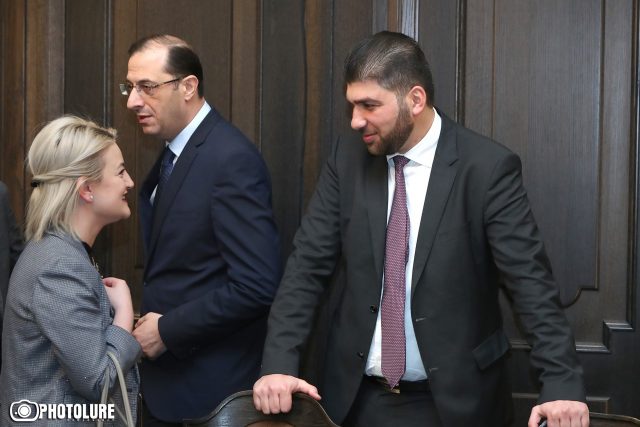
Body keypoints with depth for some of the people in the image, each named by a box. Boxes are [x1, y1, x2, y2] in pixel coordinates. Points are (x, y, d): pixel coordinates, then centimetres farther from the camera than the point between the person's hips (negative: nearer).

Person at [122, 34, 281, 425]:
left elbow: (258, 284, -25)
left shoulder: (232, 158, -19)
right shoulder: (175, 153, 8)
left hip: (210, 387, -8)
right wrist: (152, 322, -1)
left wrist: (167, 331, -17)